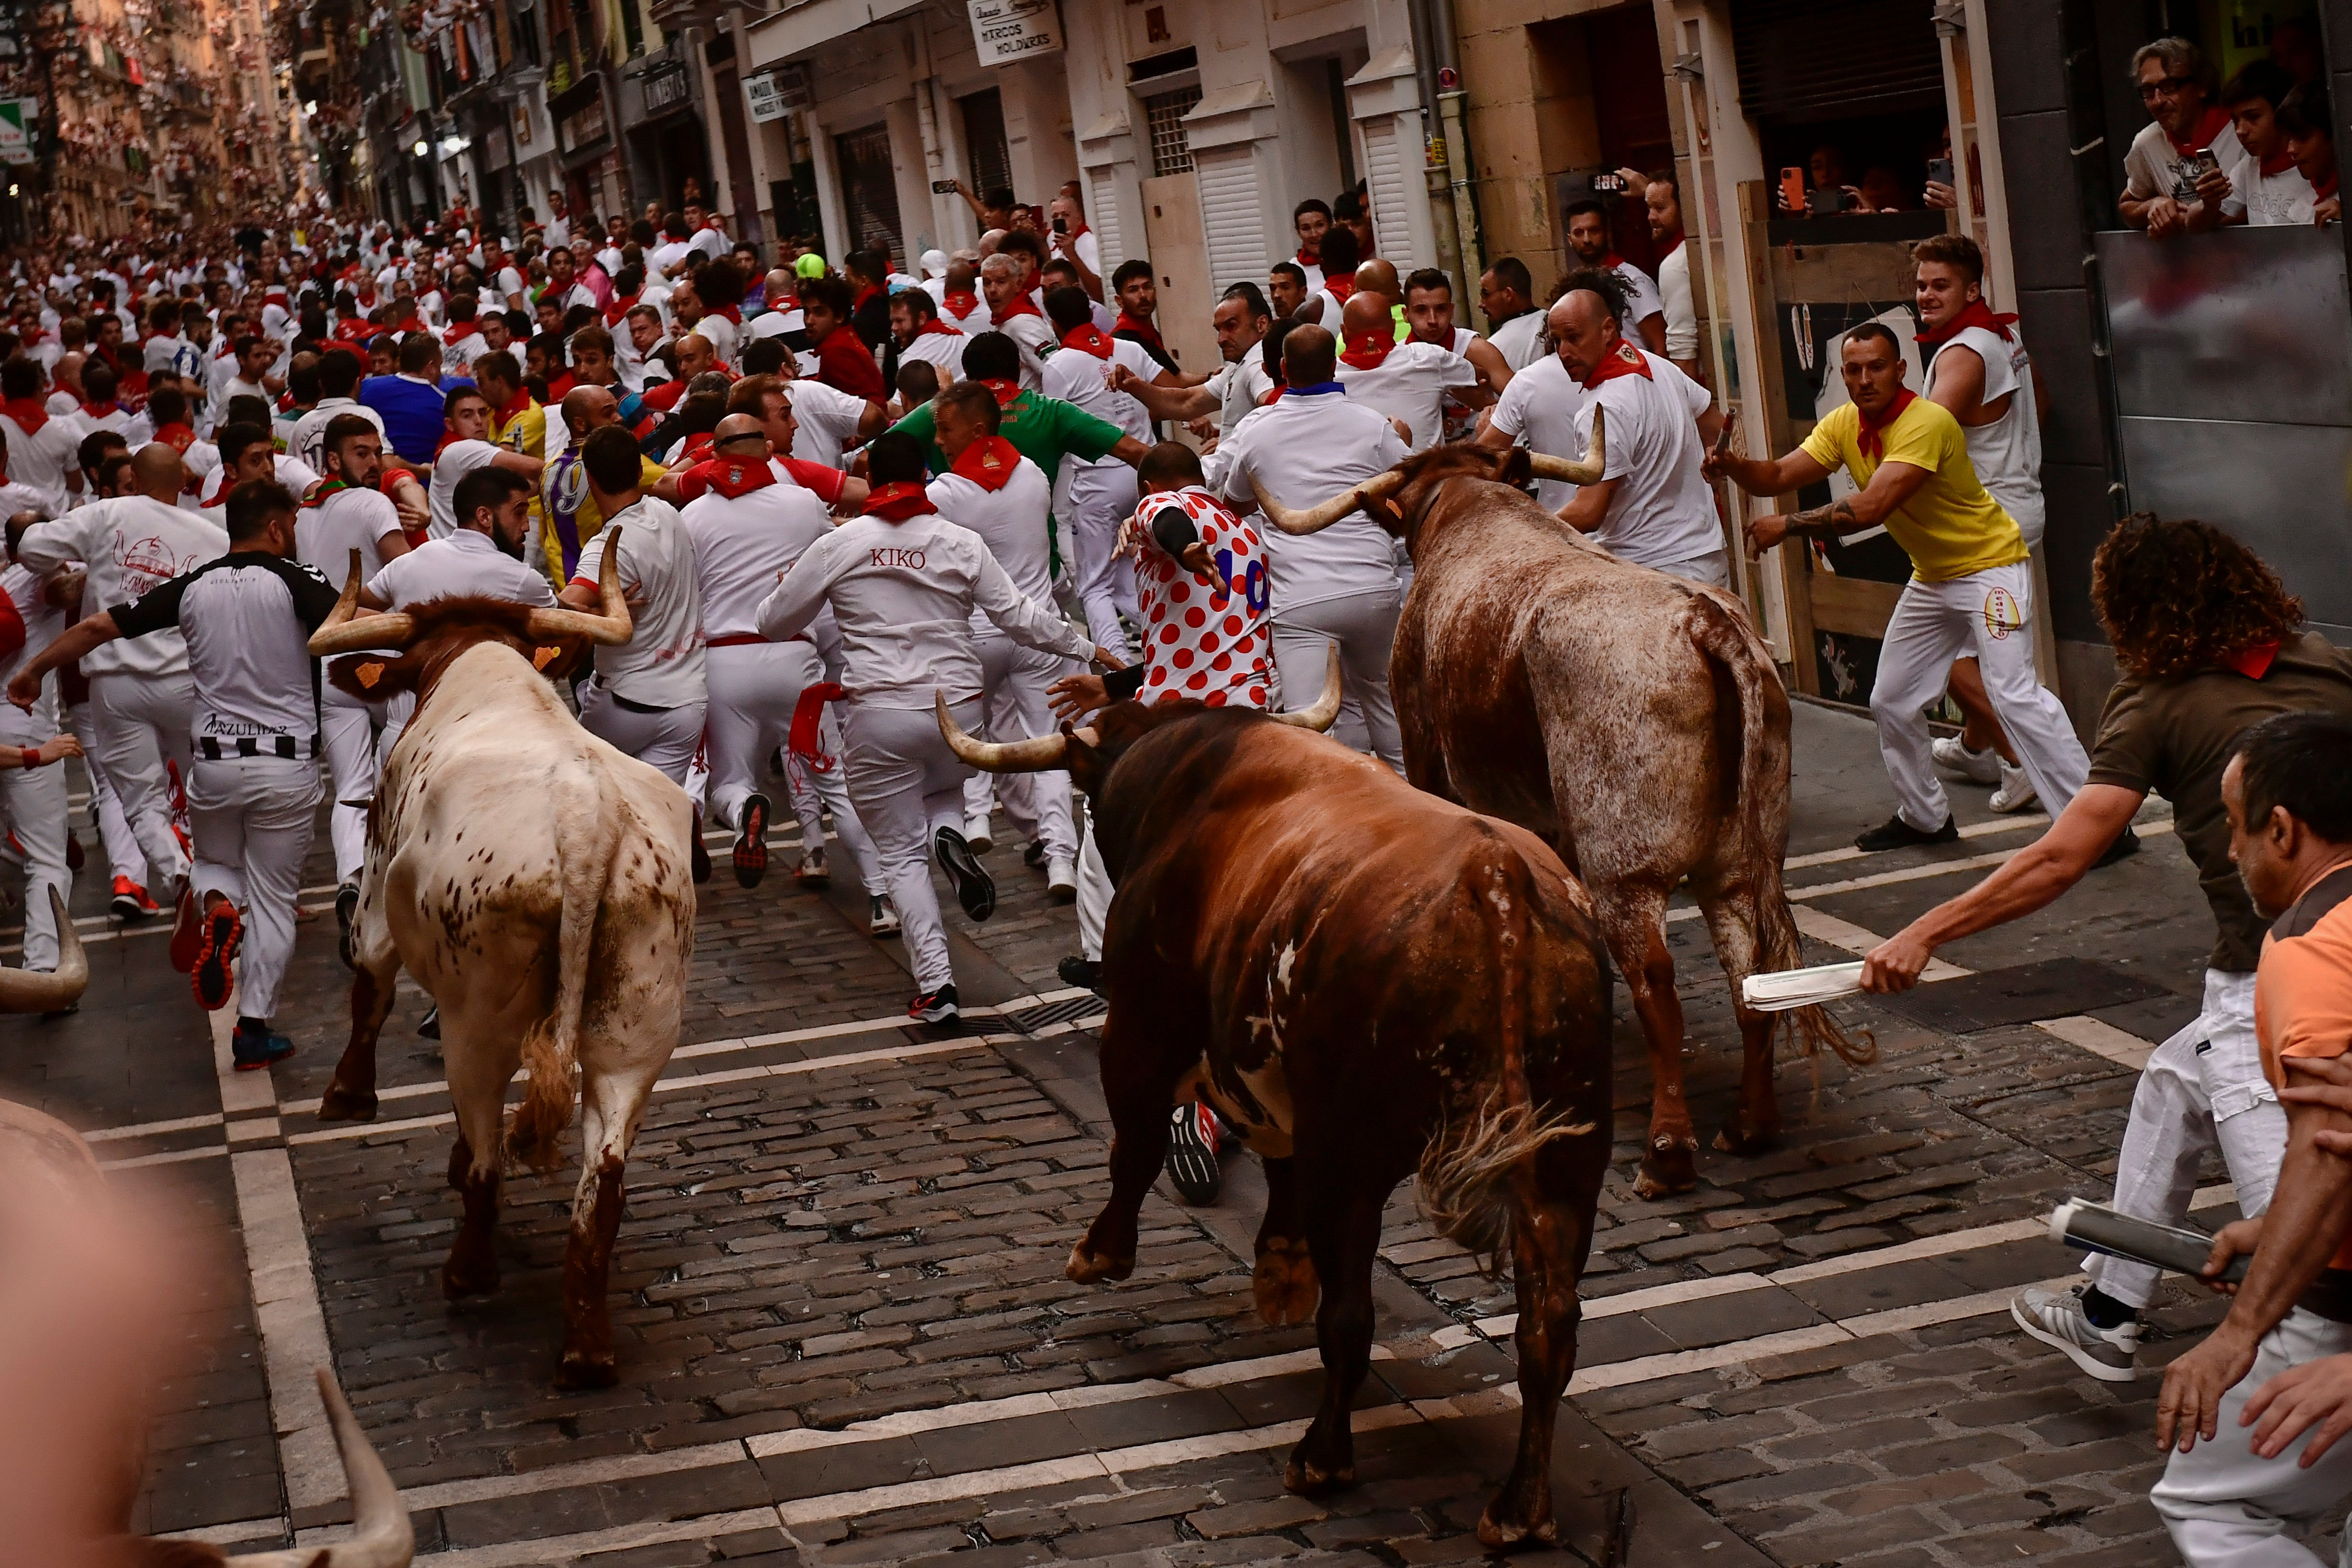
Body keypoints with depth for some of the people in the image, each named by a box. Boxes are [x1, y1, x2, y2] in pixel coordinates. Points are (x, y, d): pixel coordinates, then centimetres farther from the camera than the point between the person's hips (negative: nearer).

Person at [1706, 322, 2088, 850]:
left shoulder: (1928, 423, -28)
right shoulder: (1844, 425, -2)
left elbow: (1870, 508, -36)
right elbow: (1779, 477, -7)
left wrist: (1787, 527, -31)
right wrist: (1733, 466, -28)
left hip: (1990, 565, -9)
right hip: (1931, 578, 9)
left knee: (2014, 695, -20)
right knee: (1892, 702, 12)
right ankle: (1925, 818, 30)